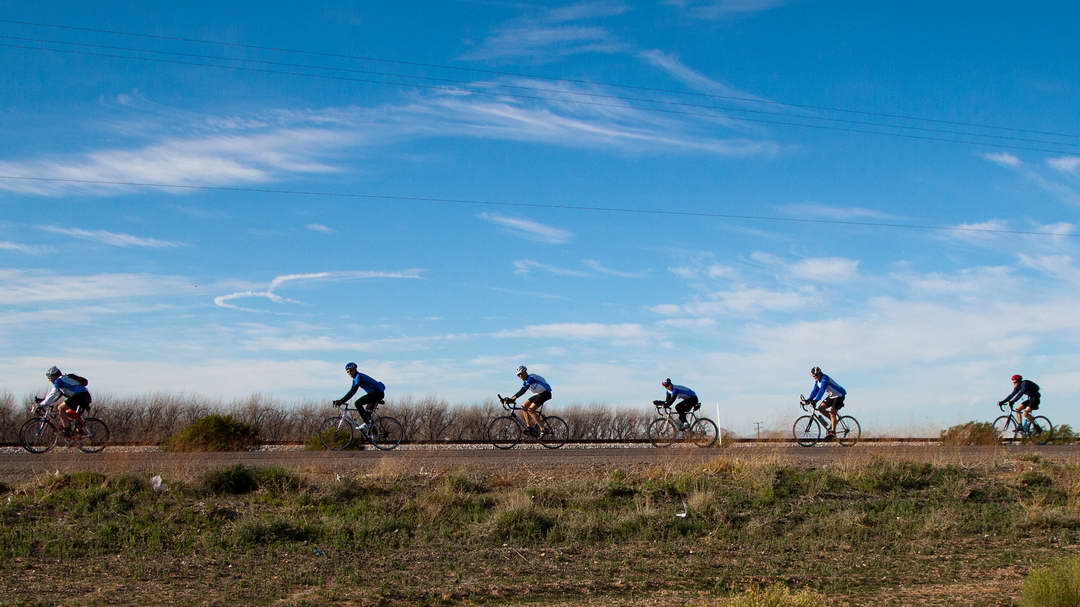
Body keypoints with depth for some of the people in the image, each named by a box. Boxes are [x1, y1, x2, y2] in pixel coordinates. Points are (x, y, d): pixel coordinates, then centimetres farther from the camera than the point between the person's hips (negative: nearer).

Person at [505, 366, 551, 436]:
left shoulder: (530, 378, -19)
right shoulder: (525, 382, 11)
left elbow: (524, 390, -30)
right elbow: (521, 391, 7)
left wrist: (514, 397, -37)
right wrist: (511, 398, -5)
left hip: (545, 393, -10)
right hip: (538, 394, 10)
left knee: (530, 410, -19)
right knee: (524, 407, 1)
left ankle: (543, 429, -16)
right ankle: (530, 427, 1)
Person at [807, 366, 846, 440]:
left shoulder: (825, 378, -26)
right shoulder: (817, 381, 1)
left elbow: (822, 390, -37)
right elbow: (814, 391, 1)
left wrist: (815, 400, -45)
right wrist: (809, 400, -14)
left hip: (839, 395, -9)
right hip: (831, 396, 9)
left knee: (832, 412, -20)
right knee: (821, 408, -4)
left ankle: (833, 432, -18)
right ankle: (833, 421, 13)